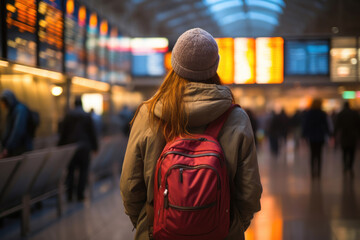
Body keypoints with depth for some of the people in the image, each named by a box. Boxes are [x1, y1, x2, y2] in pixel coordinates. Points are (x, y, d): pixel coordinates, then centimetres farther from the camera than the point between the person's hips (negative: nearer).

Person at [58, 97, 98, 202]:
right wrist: (94, 147, 8)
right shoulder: (87, 116, -1)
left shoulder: (68, 115, 3)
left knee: (70, 170, 9)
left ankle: (69, 195, 7)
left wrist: (60, 146, 10)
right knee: (83, 170, 4)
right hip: (84, 147, -2)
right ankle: (80, 195, 1)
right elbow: (92, 133, 1)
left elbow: (63, 132, 4)